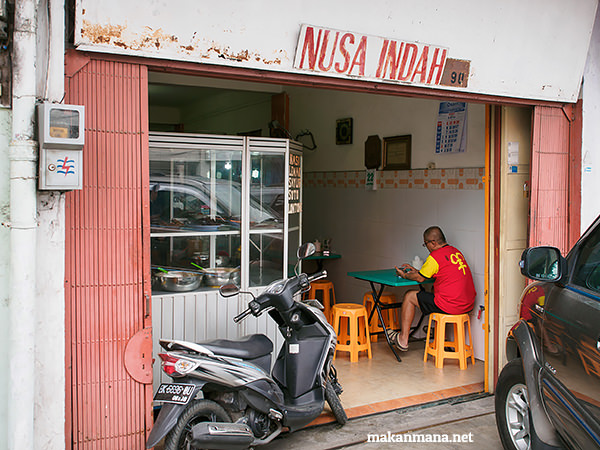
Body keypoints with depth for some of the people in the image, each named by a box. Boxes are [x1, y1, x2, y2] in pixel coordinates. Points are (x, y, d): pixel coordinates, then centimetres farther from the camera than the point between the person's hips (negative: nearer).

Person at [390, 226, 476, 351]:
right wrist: (416, 271, 26)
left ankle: (403, 339, 13)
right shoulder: (456, 252, 12)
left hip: (450, 306, -9)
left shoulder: (435, 256, -13)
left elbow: (420, 278, -2)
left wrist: (404, 275, 17)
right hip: (468, 304, 9)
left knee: (409, 296, 7)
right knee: (434, 289, 35)